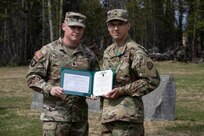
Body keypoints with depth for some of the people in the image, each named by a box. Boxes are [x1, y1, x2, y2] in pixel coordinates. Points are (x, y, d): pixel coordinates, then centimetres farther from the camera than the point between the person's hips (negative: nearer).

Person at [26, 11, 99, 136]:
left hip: (80, 116, 4)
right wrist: (49, 89, -19)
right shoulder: (48, 51, -1)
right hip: (55, 115, -4)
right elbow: (32, 77, -3)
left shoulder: (88, 54, 11)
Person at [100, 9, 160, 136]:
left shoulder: (136, 51, -10)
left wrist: (122, 90, -16)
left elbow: (152, 80, -13)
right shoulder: (108, 52, 14)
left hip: (127, 115, -8)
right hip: (107, 114, 8)